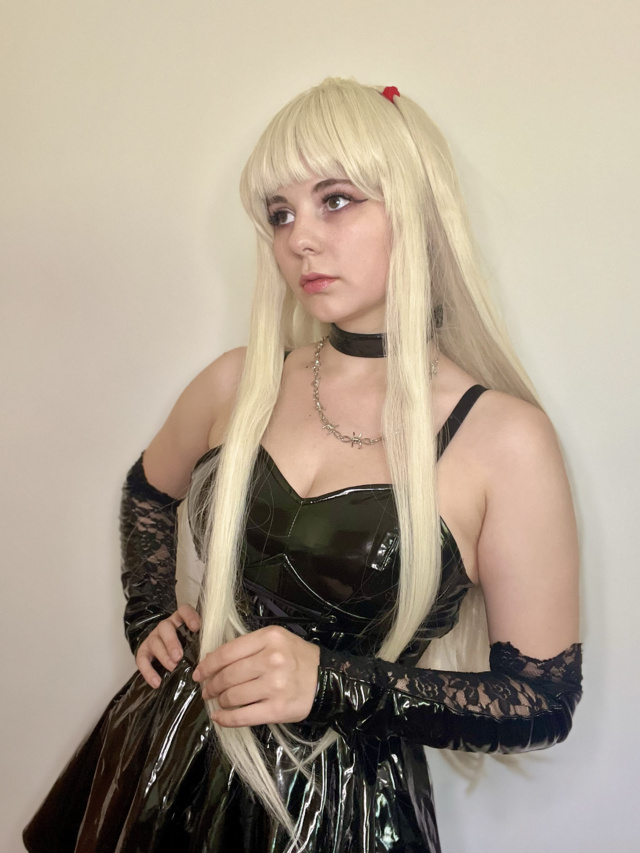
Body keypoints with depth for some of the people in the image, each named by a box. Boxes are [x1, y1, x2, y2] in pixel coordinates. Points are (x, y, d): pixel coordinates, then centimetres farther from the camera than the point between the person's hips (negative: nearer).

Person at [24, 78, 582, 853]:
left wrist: (335, 682, -22)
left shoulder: (503, 436, -15)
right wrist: (147, 618, 6)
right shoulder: (240, 383, -4)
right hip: (173, 768, 4)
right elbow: (148, 491, 18)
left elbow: (546, 701, -12)